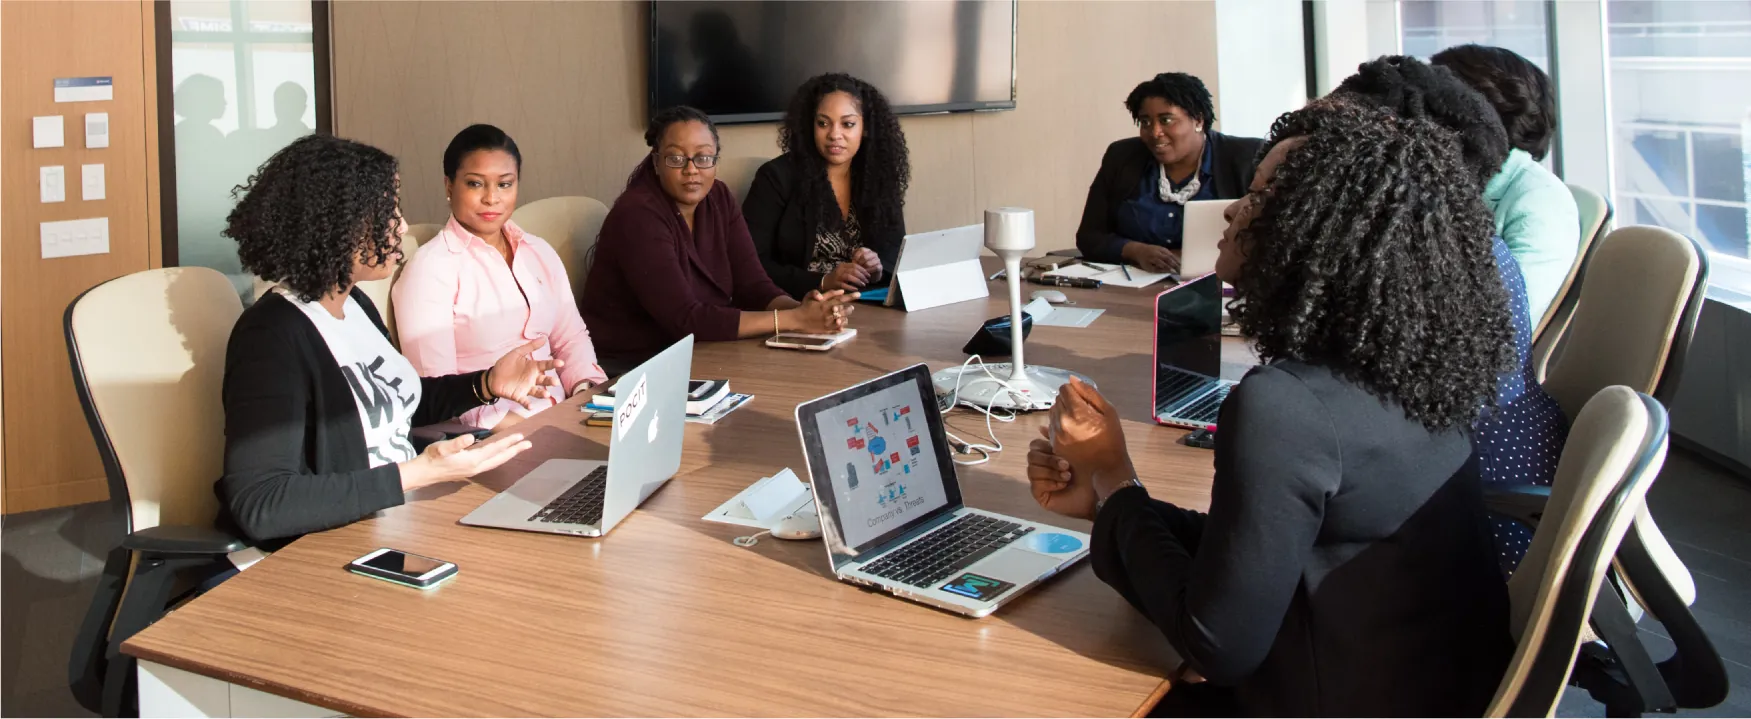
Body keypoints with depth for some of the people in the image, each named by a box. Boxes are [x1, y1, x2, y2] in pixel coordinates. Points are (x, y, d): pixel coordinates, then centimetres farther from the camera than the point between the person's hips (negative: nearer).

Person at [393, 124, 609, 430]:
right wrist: (512, 423, -23)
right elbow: (435, 389, -13)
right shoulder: (431, 268, -6)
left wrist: (590, 389, -3)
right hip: (486, 438, -6)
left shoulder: (540, 252, 15)